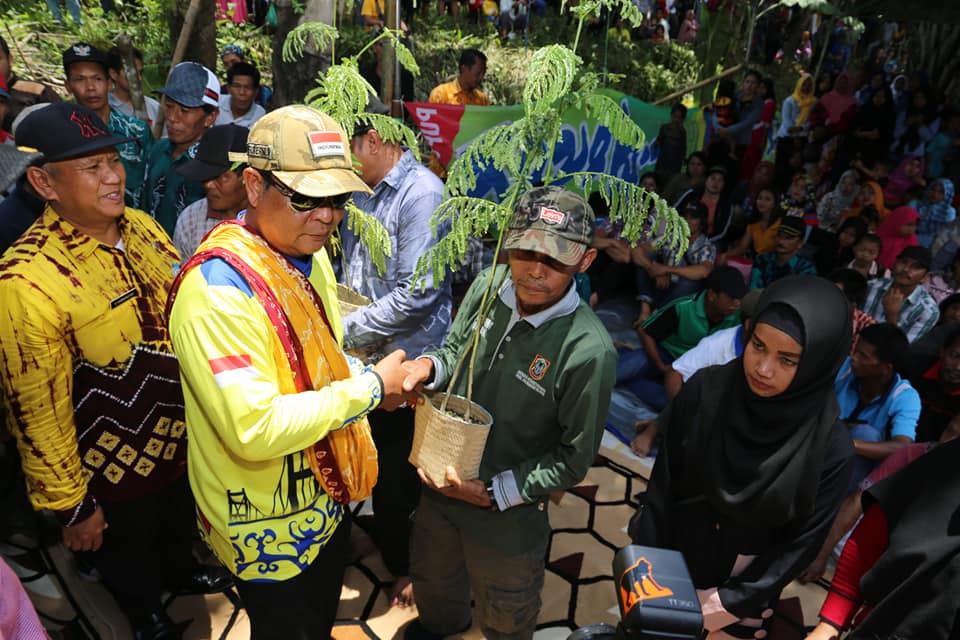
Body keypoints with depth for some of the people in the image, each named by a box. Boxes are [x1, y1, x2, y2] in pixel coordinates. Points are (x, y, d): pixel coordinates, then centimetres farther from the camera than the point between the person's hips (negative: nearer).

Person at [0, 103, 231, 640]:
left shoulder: (141, 225, -7)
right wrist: (71, 506, -13)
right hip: (115, 464, -6)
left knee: (181, 520, 31)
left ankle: (181, 570, 61)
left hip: (184, 434, 6)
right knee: (129, 553, 23)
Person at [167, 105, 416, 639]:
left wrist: (365, 374, -7)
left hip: (326, 495, 8)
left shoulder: (310, 254, -2)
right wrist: (369, 389, -27)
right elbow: (255, 430, -35)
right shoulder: (218, 288, -31)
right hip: (270, 528, -8)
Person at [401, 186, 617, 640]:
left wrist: (493, 493, -22)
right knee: (431, 577, 35)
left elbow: (574, 459, -19)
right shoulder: (488, 286, -16)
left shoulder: (588, 351, -31)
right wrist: (429, 366, -19)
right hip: (440, 484, 5)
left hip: (507, 517, -5)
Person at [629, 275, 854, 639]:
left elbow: (803, 542, -12)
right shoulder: (705, 391, -20)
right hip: (671, 567, 1)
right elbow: (662, 485, -11)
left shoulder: (831, 447, -22)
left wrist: (729, 602, -11)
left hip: (744, 590, -1)